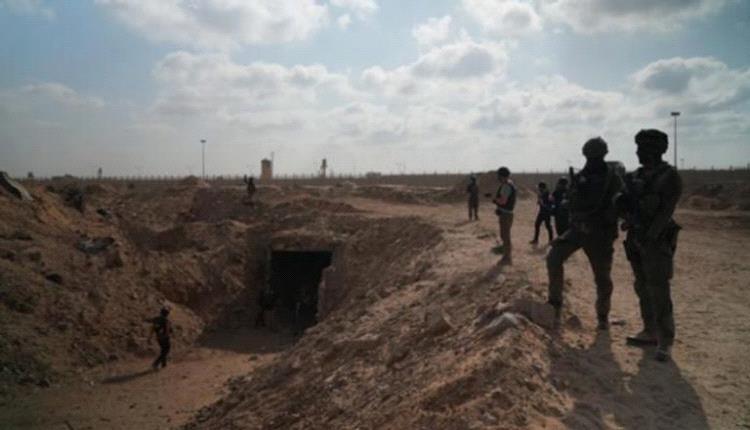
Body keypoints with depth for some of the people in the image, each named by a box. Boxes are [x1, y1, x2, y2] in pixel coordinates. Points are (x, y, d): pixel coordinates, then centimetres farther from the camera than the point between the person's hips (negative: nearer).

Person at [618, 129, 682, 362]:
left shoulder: (669, 176, -10)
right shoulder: (634, 177, 10)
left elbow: (665, 211, -17)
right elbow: (624, 203, 20)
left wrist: (649, 237, -23)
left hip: (657, 241, -7)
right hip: (636, 239, 7)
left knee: (658, 290, -7)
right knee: (642, 288, 12)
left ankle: (665, 341, 1)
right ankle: (650, 332, 23)